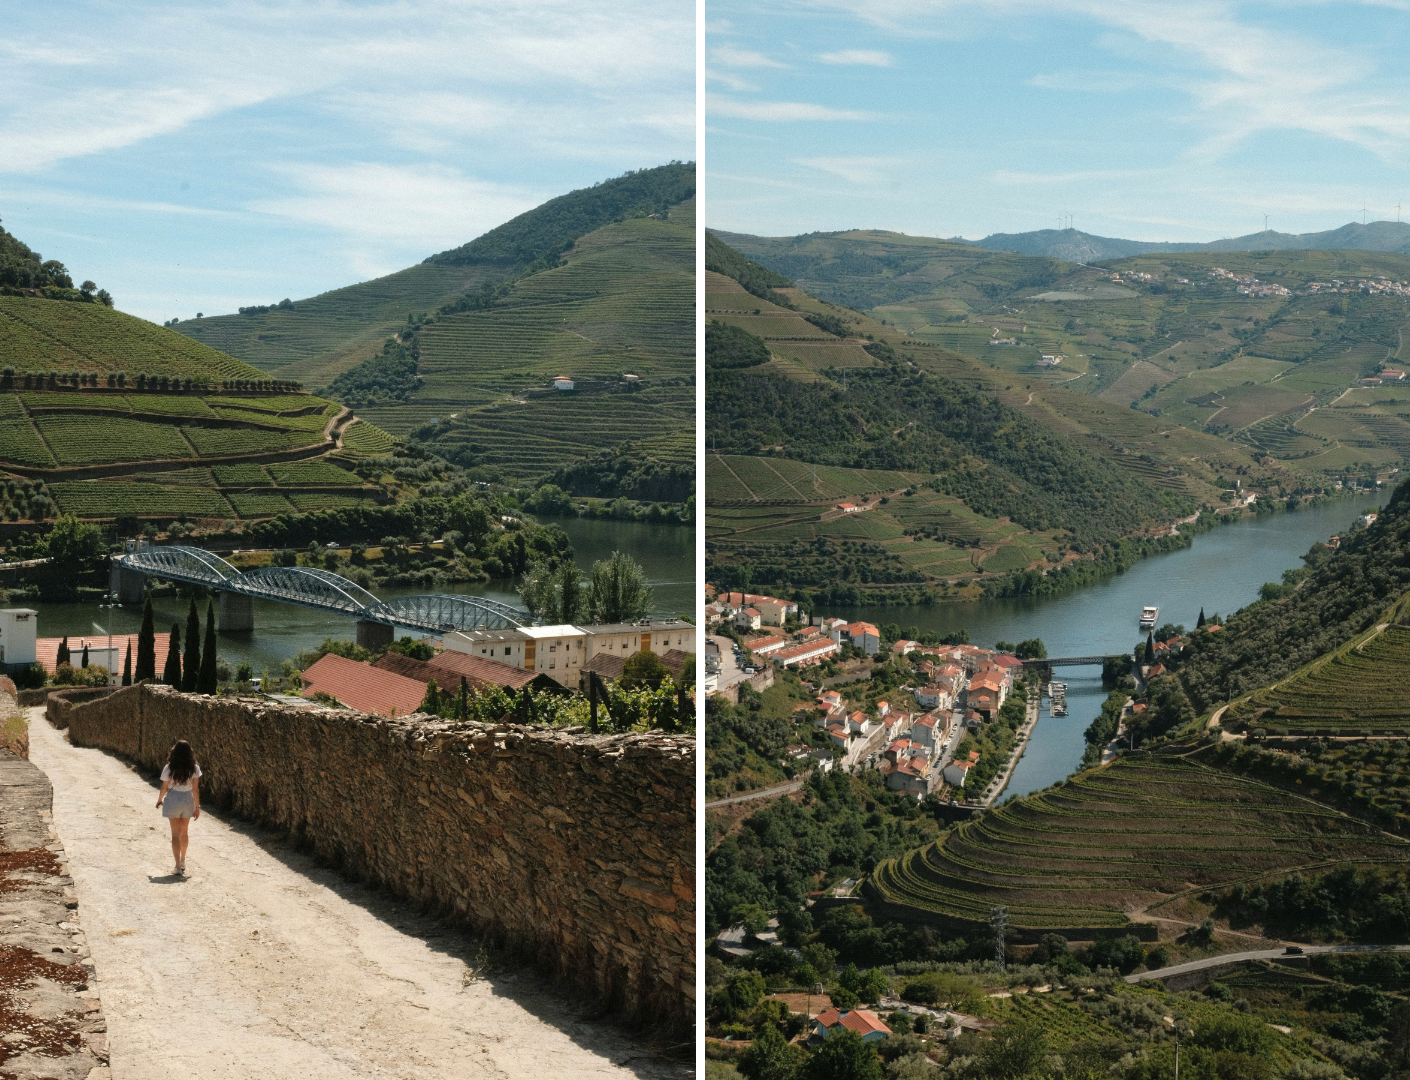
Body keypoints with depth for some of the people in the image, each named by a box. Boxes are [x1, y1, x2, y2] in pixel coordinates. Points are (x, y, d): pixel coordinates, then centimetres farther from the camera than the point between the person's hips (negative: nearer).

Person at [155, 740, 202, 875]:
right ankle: (183, 860, 35)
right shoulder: (194, 768, -7)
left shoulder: (169, 768, -10)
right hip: (188, 800, 2)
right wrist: (197, 806, -1)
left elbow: (165, 787, -3)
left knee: (175, 834, 4)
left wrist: (160, 799, 16)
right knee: (184, 832, 21)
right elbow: (195, 789, -7)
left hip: (173, 799, -2)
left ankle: (178, 865, -2)